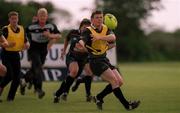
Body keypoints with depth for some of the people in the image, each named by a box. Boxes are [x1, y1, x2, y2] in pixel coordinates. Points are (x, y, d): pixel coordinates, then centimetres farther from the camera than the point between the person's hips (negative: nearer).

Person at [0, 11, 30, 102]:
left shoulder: (21, 29, 7)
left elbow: (26, 41, 12)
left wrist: (26, 44, -11)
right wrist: (8, 44, -31)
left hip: (16, 55, 5)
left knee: (17, 78, -1)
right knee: (9, 75, -16)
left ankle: (10, 98, 9)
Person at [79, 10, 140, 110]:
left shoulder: (105, 29, 6)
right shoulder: (88, 31, -11)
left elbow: (113, 37, -15)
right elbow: (82, 40, -31)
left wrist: (100, 37, -32)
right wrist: (81, 43, -56)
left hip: (105, 60, 8)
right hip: (95, 61, -8)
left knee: (120, 82, 5)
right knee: (114, 80, -18)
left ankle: (99, 98, 18)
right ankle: (127, 105, -16)